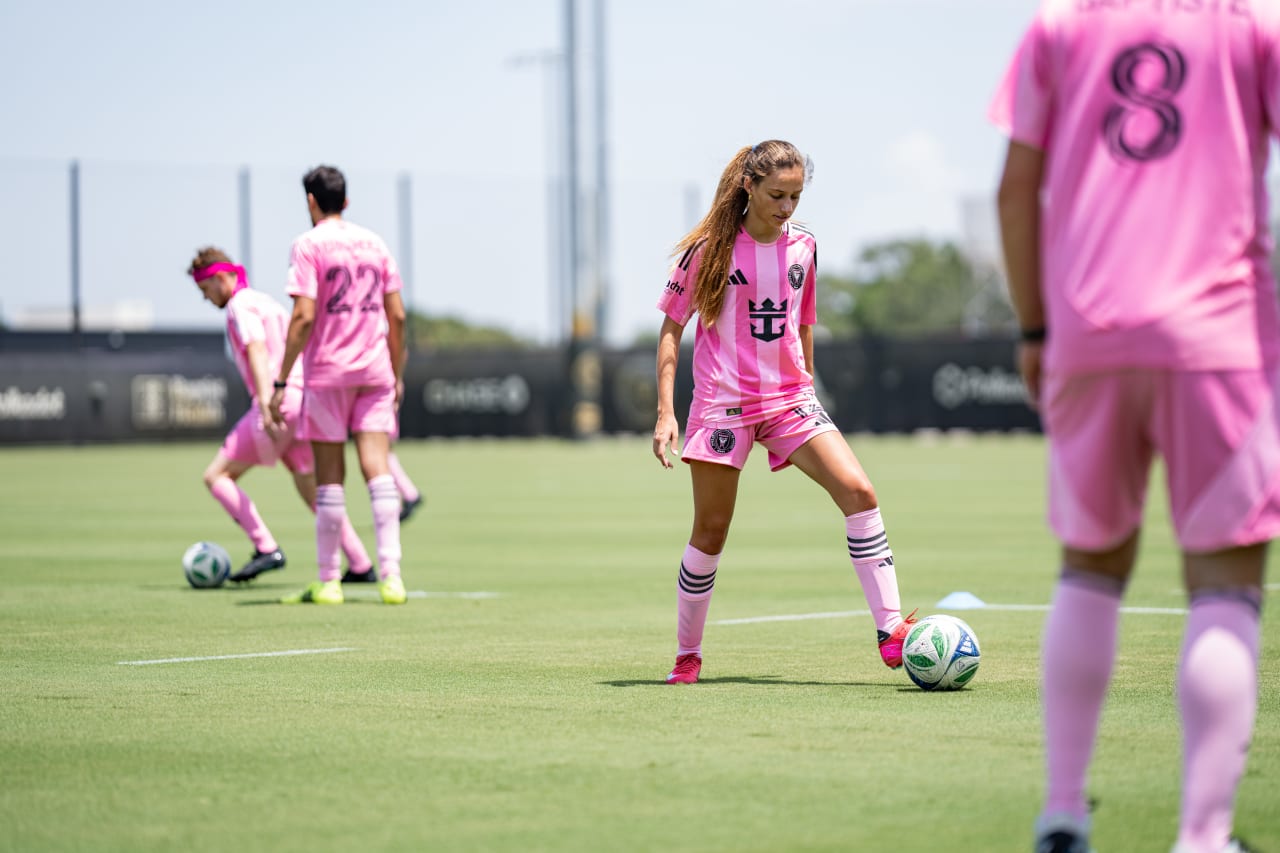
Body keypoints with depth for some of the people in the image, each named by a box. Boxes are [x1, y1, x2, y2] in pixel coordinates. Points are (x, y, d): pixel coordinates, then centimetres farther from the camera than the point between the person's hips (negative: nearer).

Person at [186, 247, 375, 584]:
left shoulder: (241, 304, -4)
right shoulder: (264, 301, 24)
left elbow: (257, 351, -19)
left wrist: (266, 403, -30)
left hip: (281, 403, -9)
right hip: (302, 399, 9)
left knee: (216, 476, -5)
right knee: (311, 491, 14)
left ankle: (267, 550, -15)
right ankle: (360, 564, 10)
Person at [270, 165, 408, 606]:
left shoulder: (308, 245, -5)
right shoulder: (374, 243, 10)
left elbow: (304, 317, -13)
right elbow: (396, 315, 8)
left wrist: (282, 381, -10)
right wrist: (397, 374, 17)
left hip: (327, 372, -4)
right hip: (375, 371, 4)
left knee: (329, 477, 3)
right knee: (378, 470, -1)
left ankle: (328, 582, 7)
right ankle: (390, 576, -11)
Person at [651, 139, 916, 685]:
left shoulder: (803, 247, 6)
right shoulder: (709, 249, -5)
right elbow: (671, 328, -1)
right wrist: (665, 411, -8)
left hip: (790, 399, 3)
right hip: (723, 403, -3)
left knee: (858, 491, -16)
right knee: (710, 532, 1)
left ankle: (891, 632, -16)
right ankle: (687, 655, 18)